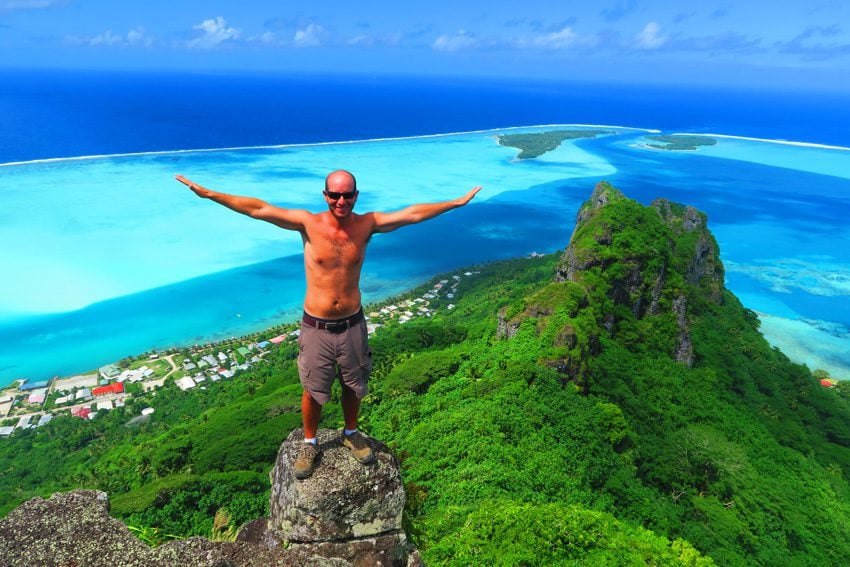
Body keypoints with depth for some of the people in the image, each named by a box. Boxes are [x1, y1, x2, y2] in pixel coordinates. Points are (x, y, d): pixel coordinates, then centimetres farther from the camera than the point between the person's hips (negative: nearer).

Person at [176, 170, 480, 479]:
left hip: (352, 324, 2)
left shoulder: (366, 224, -6)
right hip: (316, 327, -2)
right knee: (312, 391, 12)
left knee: (353, 387, 19)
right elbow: (258, 209, -16)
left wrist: (457, 202, -2)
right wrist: (208, 194, -20)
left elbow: (413, 214, -4)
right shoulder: (308, 223, -12)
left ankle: (351, 433, 45)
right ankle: (309, 444, 37)